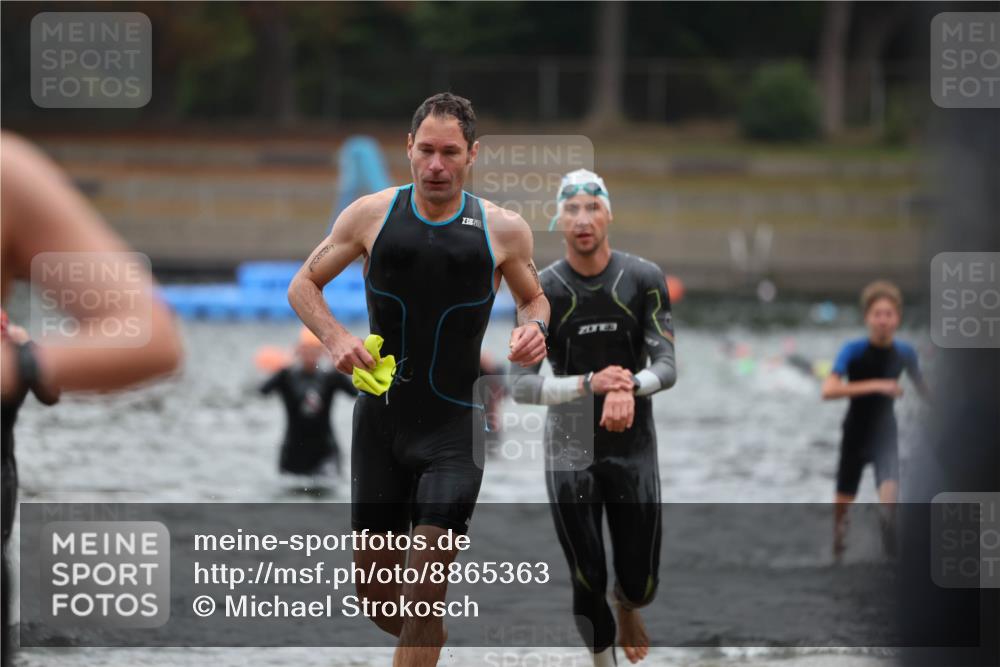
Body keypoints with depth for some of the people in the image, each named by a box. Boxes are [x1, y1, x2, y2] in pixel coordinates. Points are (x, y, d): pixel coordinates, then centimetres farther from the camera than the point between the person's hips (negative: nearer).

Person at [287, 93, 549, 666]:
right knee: (376, 593, 8)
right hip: (381, 419, 2)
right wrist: (336, 338, -10)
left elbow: (535, 298, 15)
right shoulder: (372, 215, -1)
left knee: (426, 596, -11)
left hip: (455, 425, -2)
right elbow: (304, 285, 9)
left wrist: (535, 329, -9)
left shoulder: (503, 230, -2)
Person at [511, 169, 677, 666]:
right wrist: (591, 384, -26)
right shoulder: (541, 290, -8)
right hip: (569, 452, -1)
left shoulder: (644, 279, -5)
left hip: (633, 448, 1)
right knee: (588, 582, 0)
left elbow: (667, 365, -6)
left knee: (640, 582, 7)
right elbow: (521, 385, -11)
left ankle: (627, 607, 44)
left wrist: (630, 386, -28)